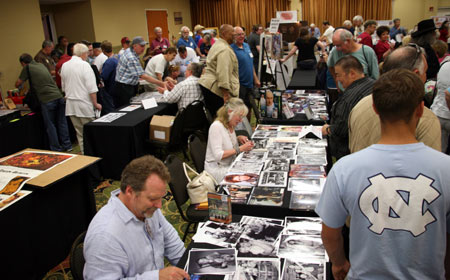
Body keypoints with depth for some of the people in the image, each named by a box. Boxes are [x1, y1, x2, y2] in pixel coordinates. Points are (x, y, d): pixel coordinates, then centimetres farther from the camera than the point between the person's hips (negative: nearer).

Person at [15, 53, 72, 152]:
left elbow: (18, 84, 9)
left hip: (47, 100, -6)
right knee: (62, 122, 13)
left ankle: (56, 149, 10)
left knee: (50, 125, 5)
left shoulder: (27, 68, 2)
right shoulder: (41, 65, 20)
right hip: (59, 96, 6)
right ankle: (67, 145, 19)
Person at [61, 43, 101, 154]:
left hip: (70, 104, 6)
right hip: (84, 104, -6)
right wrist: (95, 104, -6)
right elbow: (92, 88, -14)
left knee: (80, 134, 12)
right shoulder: (84, 65, -12)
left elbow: (63, 87, 17)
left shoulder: (64, 66, 7)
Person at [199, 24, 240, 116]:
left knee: (211, 115, 12)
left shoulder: (217, 44, 20)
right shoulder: (224, 49, -15)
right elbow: (223, 72, -24)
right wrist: (225, 93, -26)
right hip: (215, 88, -11)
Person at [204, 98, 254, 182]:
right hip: (217, 169, -8)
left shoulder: (231, 126, 8)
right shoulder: (216, 126, -18)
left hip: (230, 165, 8)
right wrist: (240, 149, -24)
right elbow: (218, 155, -25)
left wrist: (238, 138, 4)